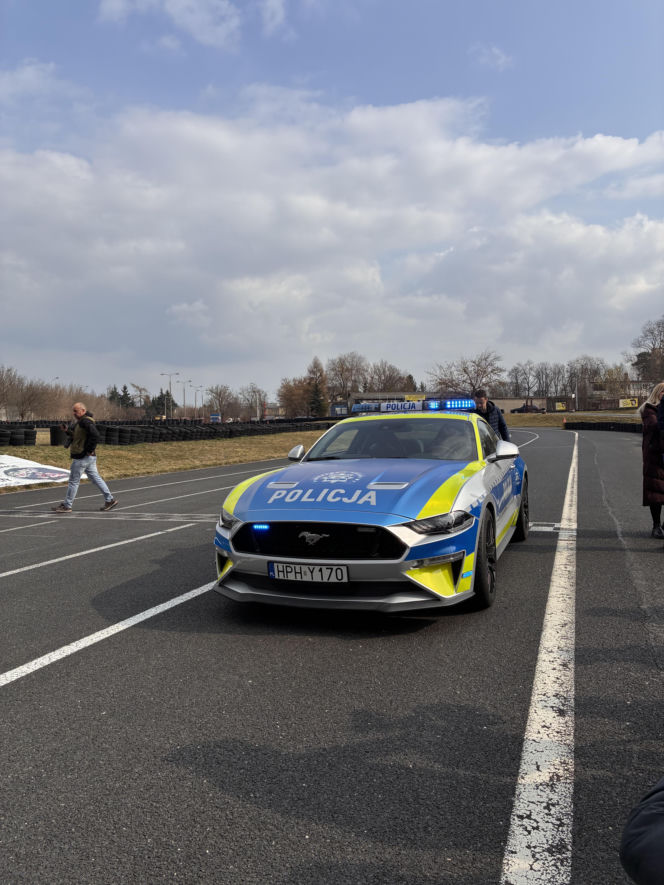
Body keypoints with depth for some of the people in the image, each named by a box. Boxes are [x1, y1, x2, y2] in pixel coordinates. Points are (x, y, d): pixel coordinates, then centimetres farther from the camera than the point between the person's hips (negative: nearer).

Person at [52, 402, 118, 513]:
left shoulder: (85, 422, -17)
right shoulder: (80, 422, 16)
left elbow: (95, 434, -30)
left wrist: (90, 450, -24)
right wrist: (67, 431, 13)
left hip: (82, 457, -10)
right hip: (89, 458, 10)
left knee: (74, 481, -1)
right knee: (95, 478, 13)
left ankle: (67, 506, 8)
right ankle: (109, 500, 14)